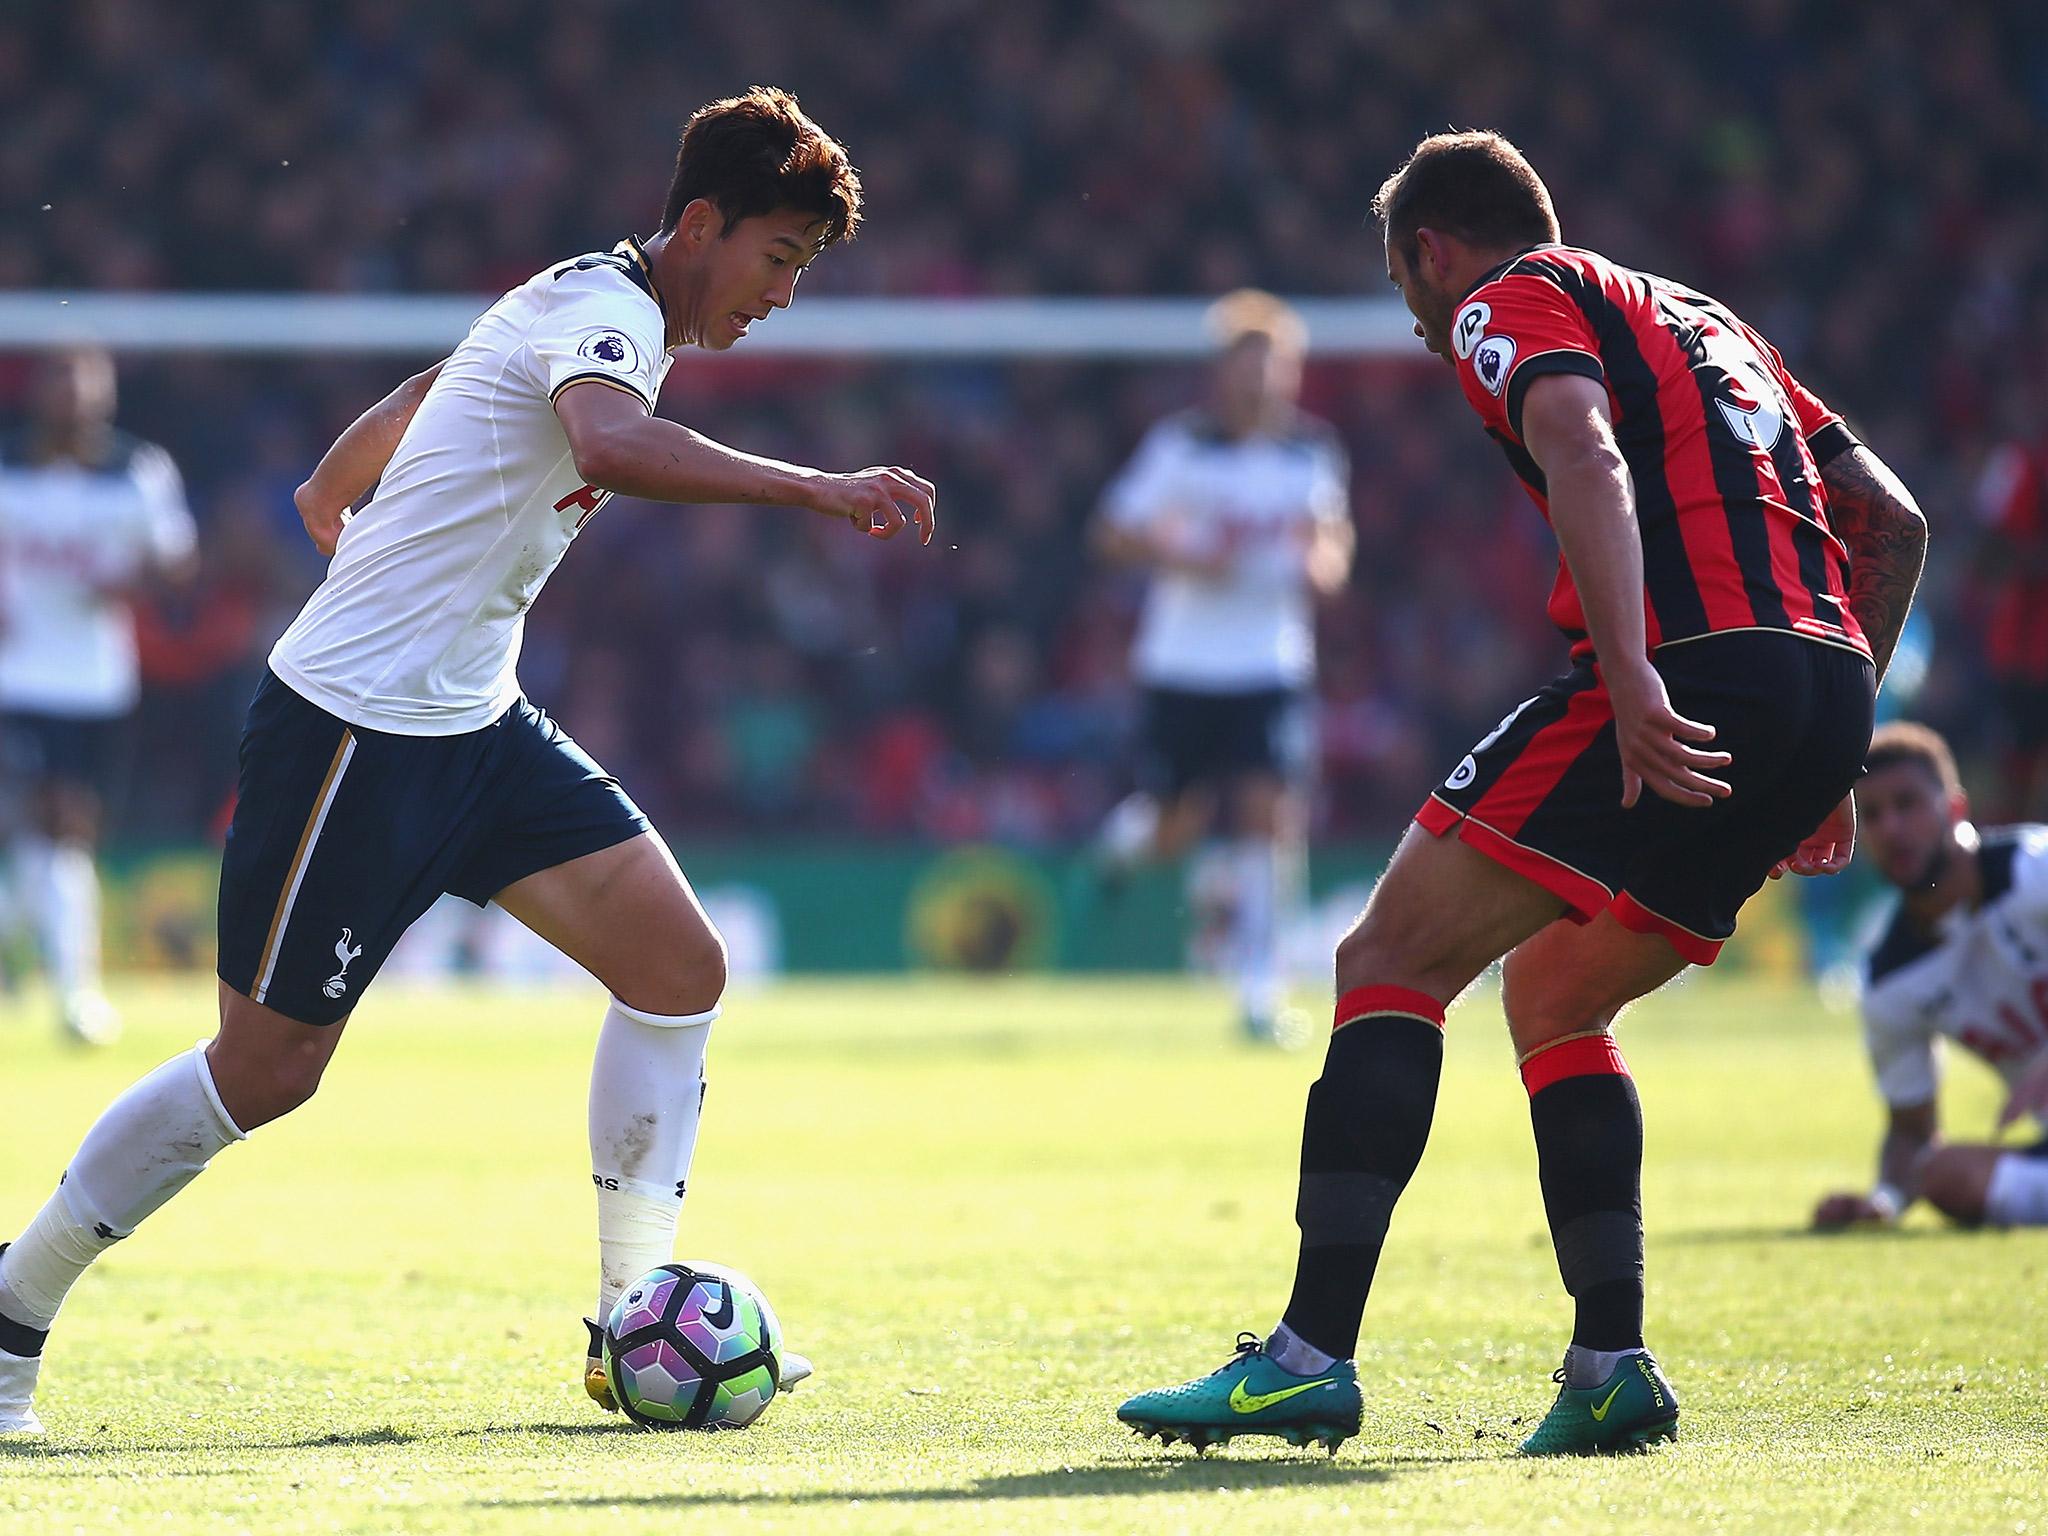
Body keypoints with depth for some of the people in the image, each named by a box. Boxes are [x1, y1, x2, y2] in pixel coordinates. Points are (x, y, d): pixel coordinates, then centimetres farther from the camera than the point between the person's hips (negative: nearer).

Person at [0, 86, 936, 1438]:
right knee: (267, 1071, -3)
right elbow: (614, 445, -43)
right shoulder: (601, 314, -18)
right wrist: (823, 490, -45)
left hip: (474, 722, 10)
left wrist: (337, 504, 49)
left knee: (678, 963, -4)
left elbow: (414, 400, 30)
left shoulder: (599, 315, 13)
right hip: (354, 728, -10)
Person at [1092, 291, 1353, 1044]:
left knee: (1272, 814, -12)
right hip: (1182, 664, -2)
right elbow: (1115, 532, -2)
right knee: (1174, 829, 3)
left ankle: (1259, 985, -3)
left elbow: (1333, 542, 18)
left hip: (1273, 670, 2)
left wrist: (1323, 558, -5)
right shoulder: (1180, 445, -5)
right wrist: (1180, 558, -19)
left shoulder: (1315, 452, 5)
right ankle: (1129, 832, 41)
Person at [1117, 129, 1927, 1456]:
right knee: (1551, 995, 22)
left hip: (1691, 668, -8)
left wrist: (1630, 671, -28)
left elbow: (1586, 456, -15)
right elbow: (1892, 520, 28)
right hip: (1827, 681, 8)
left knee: (1394, 958, -4)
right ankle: (1612, 1370, 12)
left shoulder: (1514, 302, 7)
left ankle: (1313, 1356, -14)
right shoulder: (1702, 317, 32)